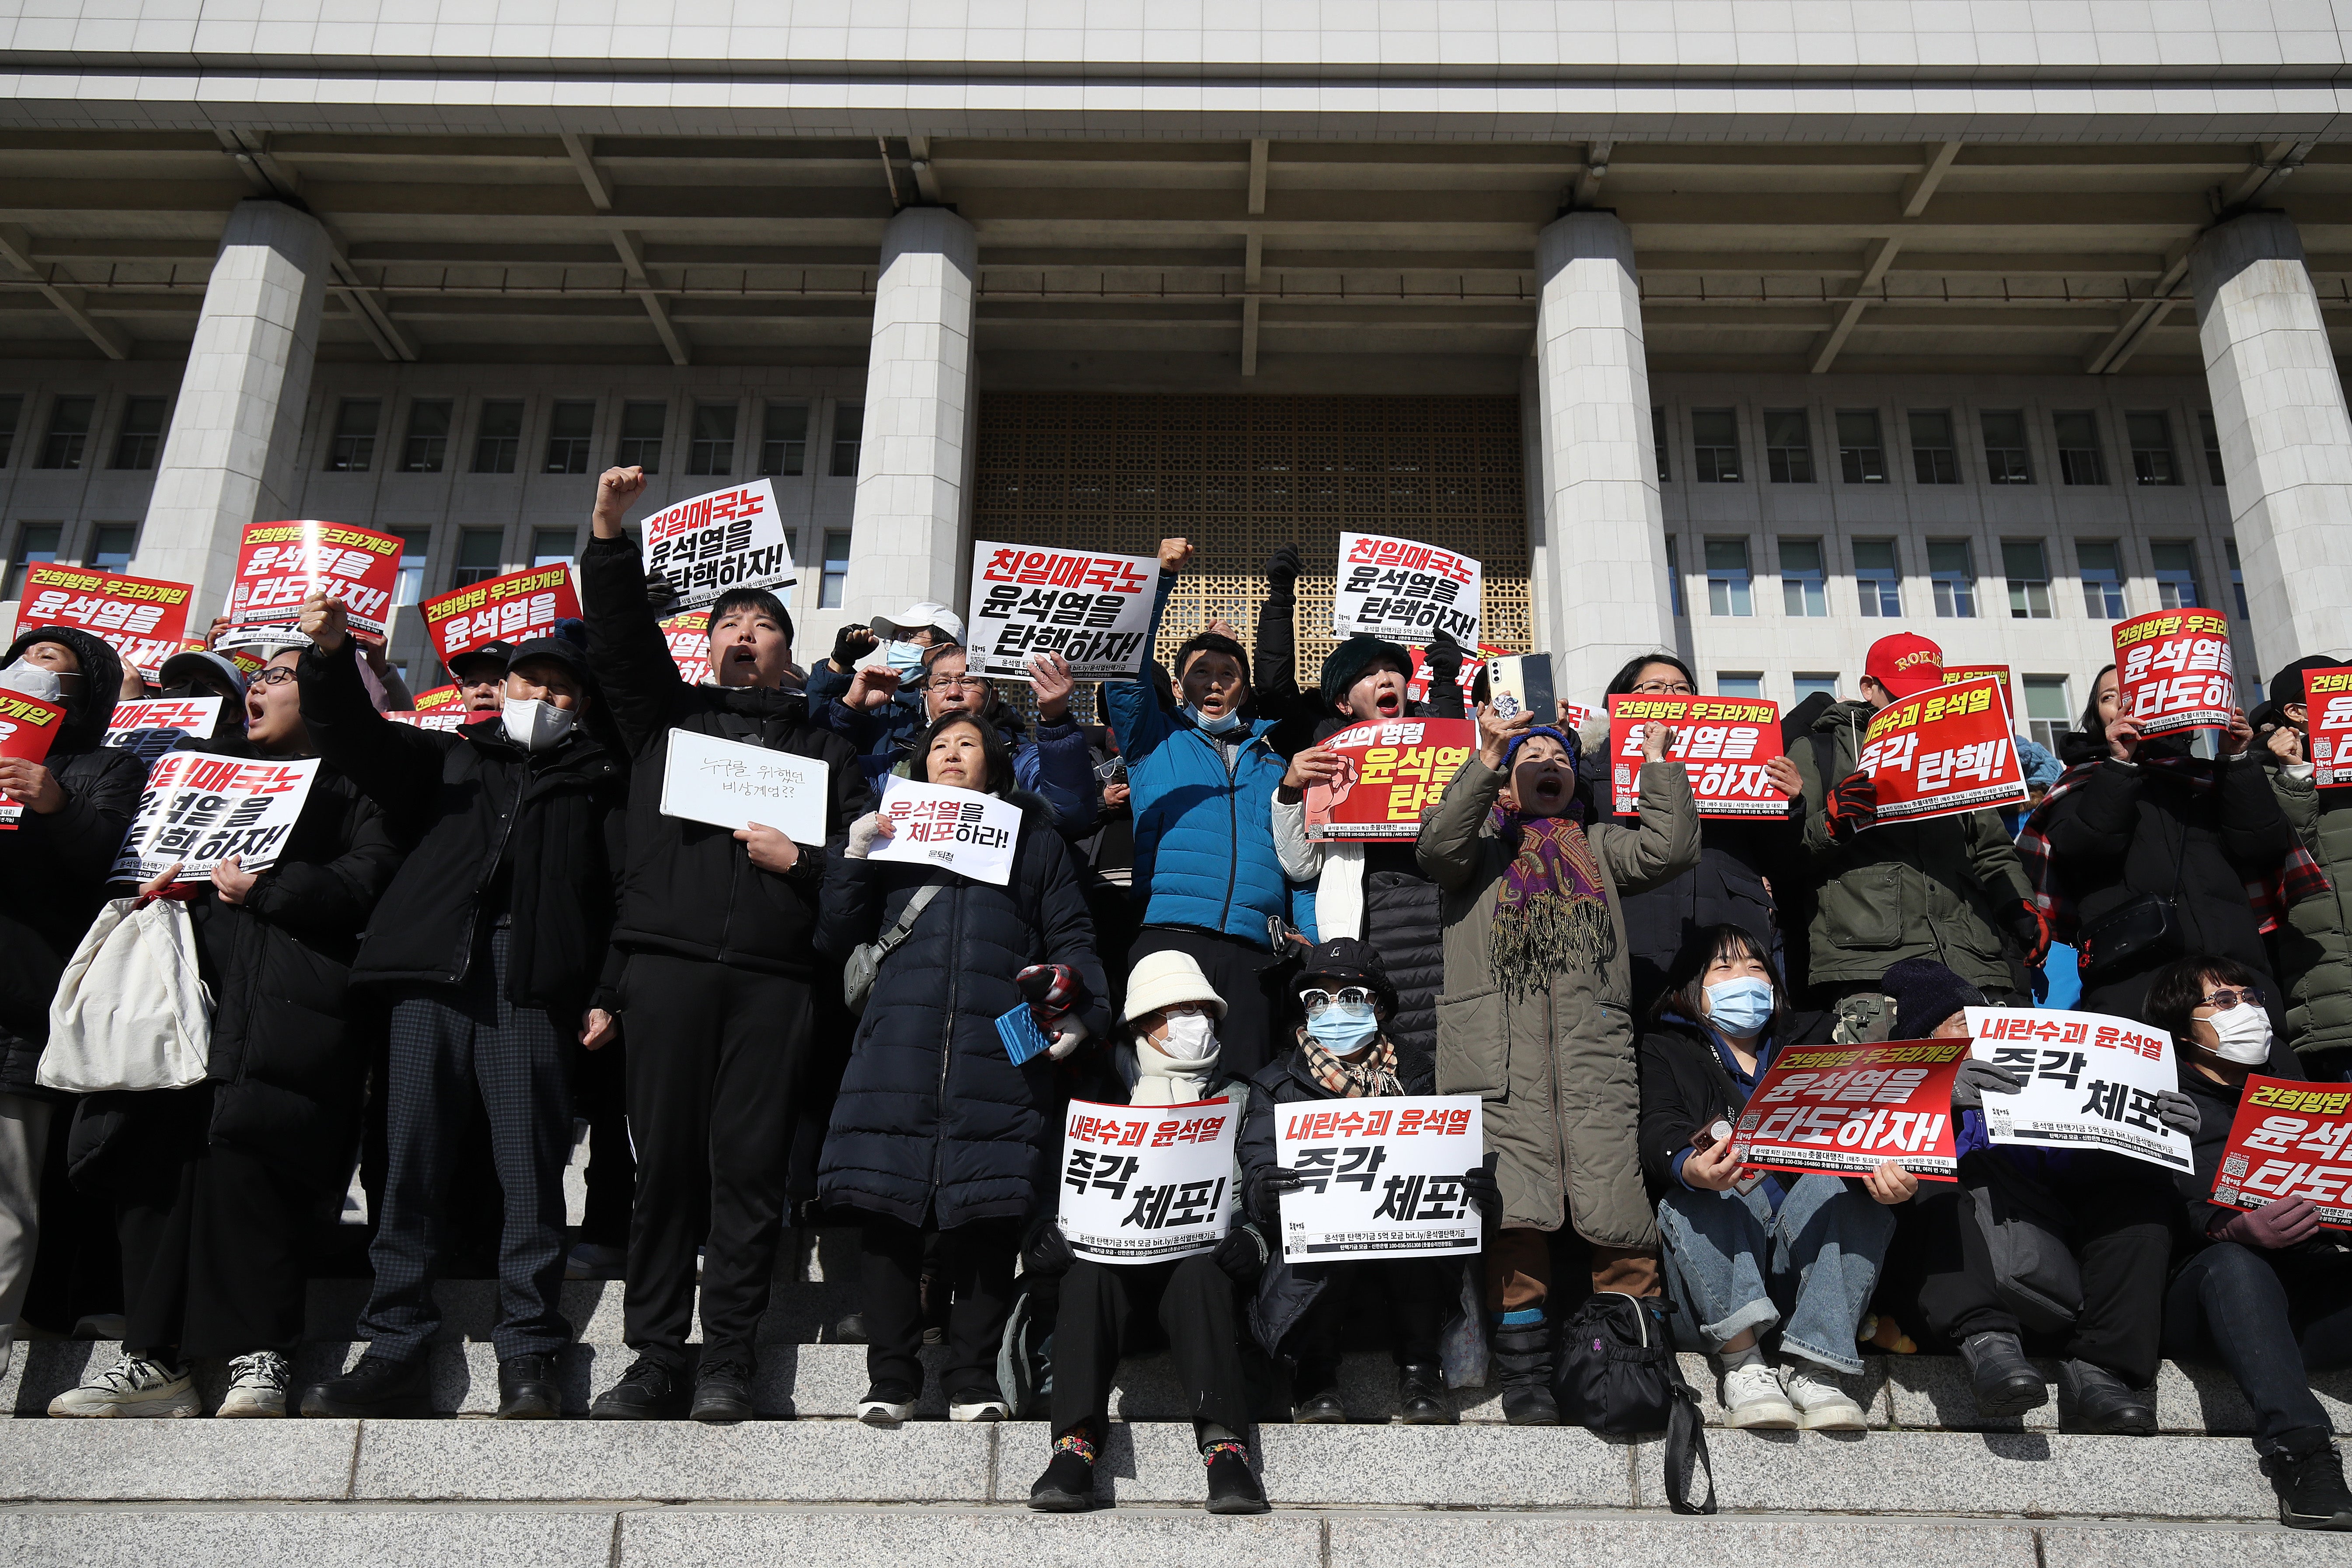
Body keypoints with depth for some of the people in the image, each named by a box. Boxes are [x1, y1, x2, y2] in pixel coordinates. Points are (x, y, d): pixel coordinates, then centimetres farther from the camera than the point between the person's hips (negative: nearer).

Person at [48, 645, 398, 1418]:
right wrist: (157, 882, 9)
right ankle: (154, 1360, -7)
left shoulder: (351, 781, 13)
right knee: (154, 1145, -10)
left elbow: (368, 880, -2)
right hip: (196, 984, 6)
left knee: (241, 1151, -20)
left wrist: (269, 889, -12)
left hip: (288, 998, -6)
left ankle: (260, 1356, -14)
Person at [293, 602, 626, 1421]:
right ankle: (393, 1353, 5)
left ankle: (528, 1359, -3)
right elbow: (357, 738, 13)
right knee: (411, 1158, 0)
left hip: (530, 982, -2)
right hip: (433, 971, 2)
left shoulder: (600, 779, 18)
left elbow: (626, 892, 8)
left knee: (531, 1165, -6)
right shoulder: (453, 758, 26)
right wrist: (330, 654, -5)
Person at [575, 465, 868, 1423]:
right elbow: (620, 635, 9)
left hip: (774, 976, 0)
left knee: (751, 1164, -3)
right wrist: (609, 535, -3)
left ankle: (729, 1359, 4)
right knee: (665, 1158, -2)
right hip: (669, 963, 1)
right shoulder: (667, 717, 23)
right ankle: (658, 1358, 5)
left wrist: (798, 859, -4)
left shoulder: (824, 748, 21)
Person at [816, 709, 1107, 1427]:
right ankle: (892, 1377, 8)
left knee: (990, 1211, -3)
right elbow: (836, 938, 17)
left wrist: (1078, 1009, -4)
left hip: (1003, 1046, -1)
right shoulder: (894, 833, 25)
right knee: (890, 1205, -3)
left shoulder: (1035, 840, 23)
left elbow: (1073, 938, 14)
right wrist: (856, 857, 4)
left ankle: (973, 1377, 7)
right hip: (901, 1041, 1)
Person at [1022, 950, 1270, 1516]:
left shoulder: (1237, 1099, 20)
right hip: (1113, 1257, 1)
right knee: (1088, 1268, -34)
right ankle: (1076, 1444, -41)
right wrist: (1043, 1235, -12)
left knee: (1198, 1272, -35)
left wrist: (1251, 1238, -12)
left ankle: (1224, 1447, -46)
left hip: (1200, 1262, 0)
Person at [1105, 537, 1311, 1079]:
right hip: (1166, 935, -2)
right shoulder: (1157, 740, 20)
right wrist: (1161, 577, 3)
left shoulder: (1275, 755, 23)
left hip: (1253, 952, 2)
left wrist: (1312, 945, 5)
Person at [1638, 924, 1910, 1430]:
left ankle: (1810, 1367, -29)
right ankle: (1742, 1362, -31)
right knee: (1691, 1198, -30)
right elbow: (1658, 1130, -7)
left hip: (1807, 1244, 2)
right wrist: (1689, 1166, -33)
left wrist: (1886, 1165, -24)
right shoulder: (1663, 1052, 15)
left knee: (1844, 1187, -26)